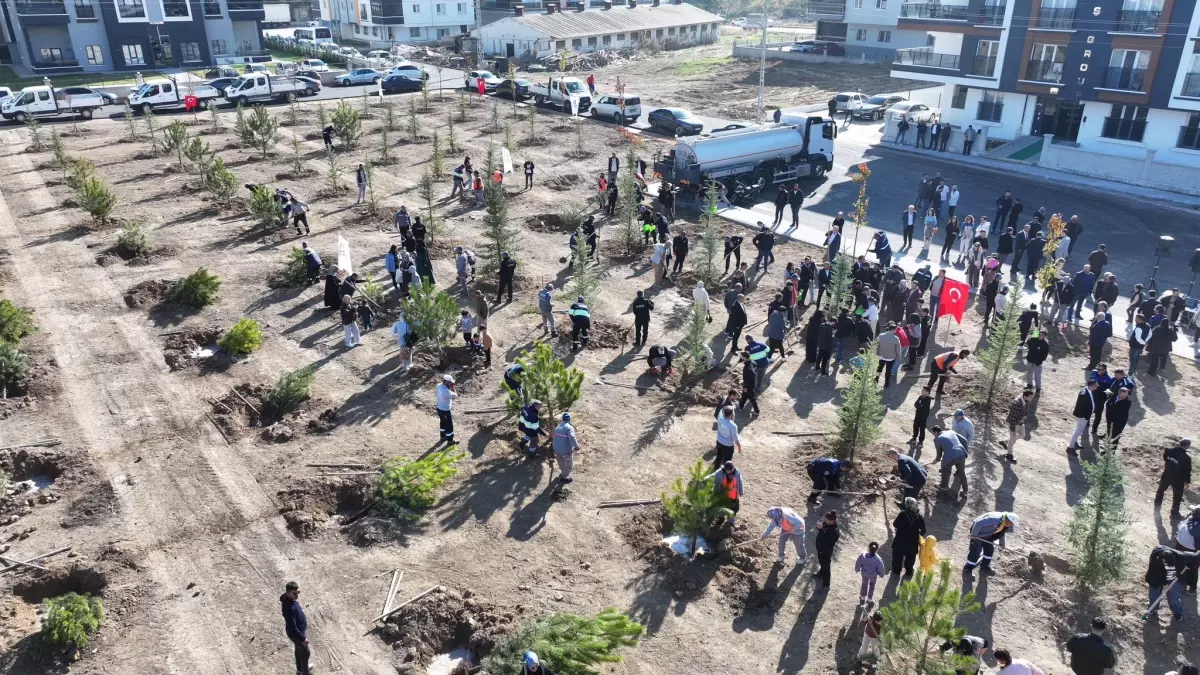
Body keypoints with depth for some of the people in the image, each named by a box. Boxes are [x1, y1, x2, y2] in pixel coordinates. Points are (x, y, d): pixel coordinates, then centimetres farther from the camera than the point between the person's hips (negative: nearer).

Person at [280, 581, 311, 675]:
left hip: (299, 630, 8)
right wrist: (303, 638, -23)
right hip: (296, 633, -8)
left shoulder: (288, 598, -13)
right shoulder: (289, 608, -41)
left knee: (299, 650, 29)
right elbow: (292, 628, -33)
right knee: (306, 652, 15)